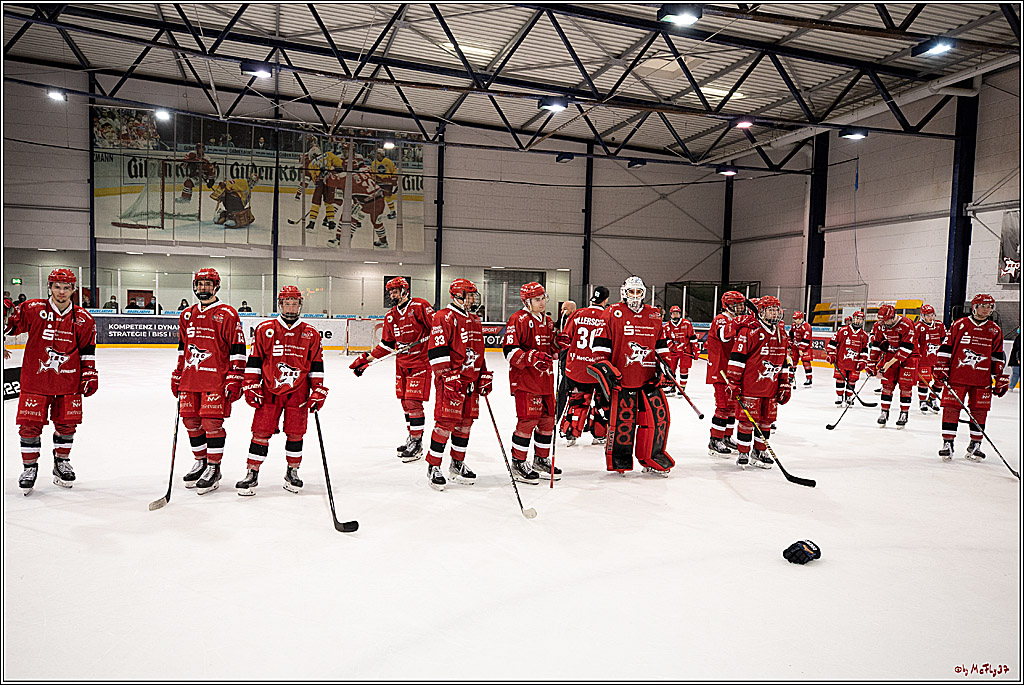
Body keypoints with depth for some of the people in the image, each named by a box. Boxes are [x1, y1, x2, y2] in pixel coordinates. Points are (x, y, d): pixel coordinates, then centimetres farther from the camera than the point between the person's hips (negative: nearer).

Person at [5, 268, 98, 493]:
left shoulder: (83, 319, 2)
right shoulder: (32, 310, -5)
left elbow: (87, 351, 7)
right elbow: (11, 324, 6)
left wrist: (89, 375, 4)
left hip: (68, 380, 2)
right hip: (35, 377, -1)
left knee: (67, 423, 8)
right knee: (30, 423, 0)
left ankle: (61, 462, 27)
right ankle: (29, 467, 18)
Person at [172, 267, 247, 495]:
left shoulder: (227, 314, -5)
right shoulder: (187, 315, 15)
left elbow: (237, 349, -7)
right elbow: (182, 348, 23)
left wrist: (235, 379, -12)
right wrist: (177, 376, 19)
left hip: (216, 379, -6)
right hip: (190, 379, 6)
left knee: (212, 422, -7)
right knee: (191, 421, 10)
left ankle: (213, 469, 4)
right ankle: (200, 462, 27)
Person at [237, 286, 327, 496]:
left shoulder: (311, 334, 5)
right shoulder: (264, 330, 2)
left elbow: (316, 365, 7)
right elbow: (254, 361, 4)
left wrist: (318, 391, 3)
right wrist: (251, 386, -2)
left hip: (298, 392, 1)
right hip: (269, 390, -1)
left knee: (295, 433, 5)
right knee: (261, 432, -2)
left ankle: (292, 473, 20)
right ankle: (252, 475, 7)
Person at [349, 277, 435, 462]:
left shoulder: (419, 306, -9)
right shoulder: (390, 316, 12)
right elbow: (387, 344, 16)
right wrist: (366, 359, 11)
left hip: (420, 361, -7)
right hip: (401, 363, 7)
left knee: (413, 401, -10)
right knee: (404, 401, 11)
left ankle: (417, 443, -1)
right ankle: (412, 437, 26)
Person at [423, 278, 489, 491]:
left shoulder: (475, 321, 18)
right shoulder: (444, 317, -9)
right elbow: (436, 351, -16)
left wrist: (484, 376, 18)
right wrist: (448, 377, -21)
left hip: (471, 381, 8)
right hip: (451, 380, -8)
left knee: (465, 422, 11)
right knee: (446, 422, -9)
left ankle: (457, 465, 24)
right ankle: (433, 467, 2)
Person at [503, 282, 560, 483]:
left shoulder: (548, 321, 17)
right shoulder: (518, 320, -10)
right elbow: (510, 351, -17)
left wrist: (558, 347, 7)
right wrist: (532, 357, -28)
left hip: (545, 380, 8)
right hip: (524, 379, -8)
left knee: (547, 419, 11)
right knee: (528, 419, -9)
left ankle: (541, 459, 27)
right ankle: (518, 463, 4)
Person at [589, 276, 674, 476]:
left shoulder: (654, 315, 13)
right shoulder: (612, 314, -1)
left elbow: (661, 344, 21)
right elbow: (601, 344, -2)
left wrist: (664, 363, 12)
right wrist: (603, 366, -8)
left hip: (649, 378, 4)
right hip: (621, 378, -4)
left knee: (658, 415, 2)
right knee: (623, 419, -3)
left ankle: (652, 458, 16)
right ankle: (619, 458, 15)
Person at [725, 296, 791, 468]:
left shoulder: (782, 334, 12)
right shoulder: (749, 331, -10)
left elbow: (783, 362, 20)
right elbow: (737, 357, -11)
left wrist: (785, 384, 16)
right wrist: (733, 382, -14)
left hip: (771, 388, 7)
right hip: (749, 386, -6)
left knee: (767, 419, 11)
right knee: (747, 419, -2)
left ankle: (760, 451, 26)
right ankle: (743, 453, 11)